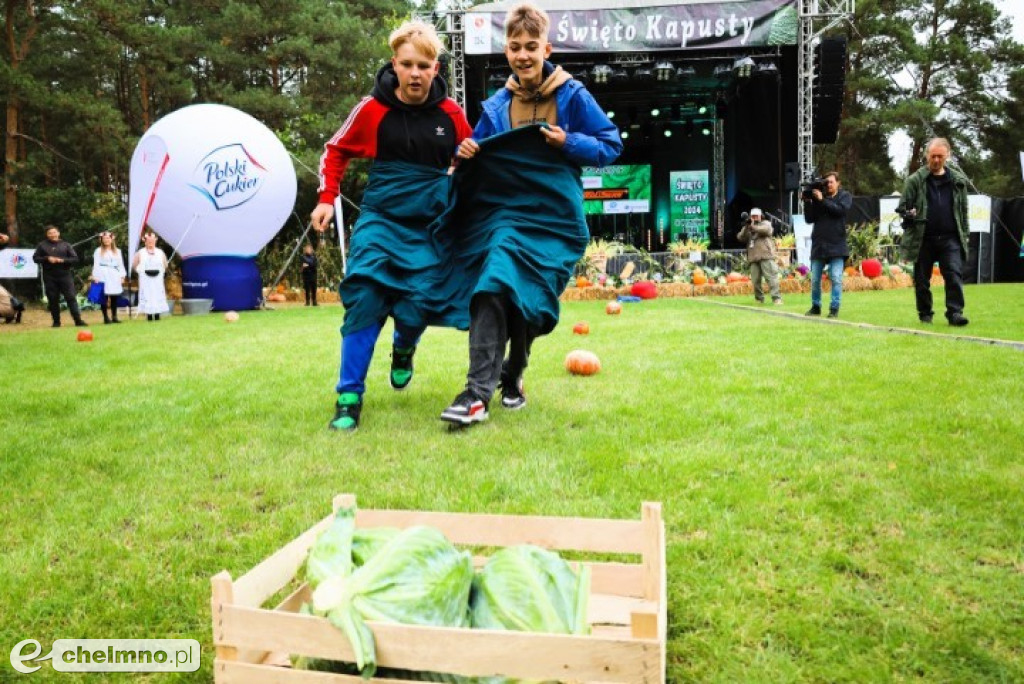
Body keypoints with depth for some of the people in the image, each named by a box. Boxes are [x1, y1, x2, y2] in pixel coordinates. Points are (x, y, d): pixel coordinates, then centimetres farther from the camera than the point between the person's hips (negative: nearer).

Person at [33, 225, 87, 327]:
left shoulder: (65, 245, 8)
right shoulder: (42, 245, 9)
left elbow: (75, 258, 2)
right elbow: (35, 258, 6)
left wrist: (63, 260, -13)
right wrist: (47, 259, -11)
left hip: (65, 275, -1)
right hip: (49, 277, 1)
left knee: (71, 297, -6)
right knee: (53, 300, 4)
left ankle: (78, 320, -8)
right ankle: (56, 321, 12)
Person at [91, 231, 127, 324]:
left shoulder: (117, 251, 18)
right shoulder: (98, 251, 6)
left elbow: (121, 264, 16)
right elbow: (96, 264, 0)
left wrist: (122, 276, 7)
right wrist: (95, 276, -8)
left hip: (114, 276, 3)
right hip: (103, 276, -3)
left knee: (114, 297, 1)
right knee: (104, 297, -7)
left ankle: (114, 317, 8)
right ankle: (106, 317, -3)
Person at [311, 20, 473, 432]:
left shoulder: (451, 114, -2)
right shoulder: (373, 109, -5)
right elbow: (336, 151, 11)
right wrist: (327, 199, 2)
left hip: (429, 227, 1)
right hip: (380, 219, -1)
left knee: (416, 308, -7)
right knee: (363, 298, -14)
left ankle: (404, 349, 32)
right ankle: (349, 397, -2)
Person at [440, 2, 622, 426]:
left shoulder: (573, 96, -2)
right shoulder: (496, 105, 7)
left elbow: (611, 146, -1)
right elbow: (482, 157, 17)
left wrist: (568, 143, -17)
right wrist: (467, 153, -7)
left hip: (555, 219, -1)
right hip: (506, 213, 1)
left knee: (530, 301, 5)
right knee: (493, 287, -21)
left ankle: (512, 375, 32)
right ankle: (478, 392, -24)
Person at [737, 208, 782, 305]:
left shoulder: (766, 223, 12)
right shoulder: (748, 228, 24)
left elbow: (764, 230, -12)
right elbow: (740, 238, 8)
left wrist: (752, 226, -9)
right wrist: (746, 227, -4)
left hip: (765, 256, -5)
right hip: (753, 257, 5)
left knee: (771, 277, -13)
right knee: (755, 280, 2)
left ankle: (776, 298, -17)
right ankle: (759, 299, 12)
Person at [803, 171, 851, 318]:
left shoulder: (845, 196, 7)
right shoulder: (817, 197, 9)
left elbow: (840, 210, -13)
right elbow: (809, 219, 5)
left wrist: (822, 200, -14)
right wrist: (807, 202, -7)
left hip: (836, 245, -3)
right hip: (818, 244, 3)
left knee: (836, 278, -8)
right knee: (815, 279, 6)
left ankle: (834, 308, -2)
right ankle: (815, 306, 18)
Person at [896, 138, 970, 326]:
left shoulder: (958, 180, 10)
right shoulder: (915, 180, 1)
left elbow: (963, 209, 14)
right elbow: (902, 206, 3)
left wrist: (965, 233, 10)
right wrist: (909, 214, -19)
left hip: (950, 238, 1)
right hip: (923, 238, -1)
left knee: (954, 274, -10)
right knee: (922, 279, 6)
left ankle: (955, 312, -9)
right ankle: (925, 313, 19)